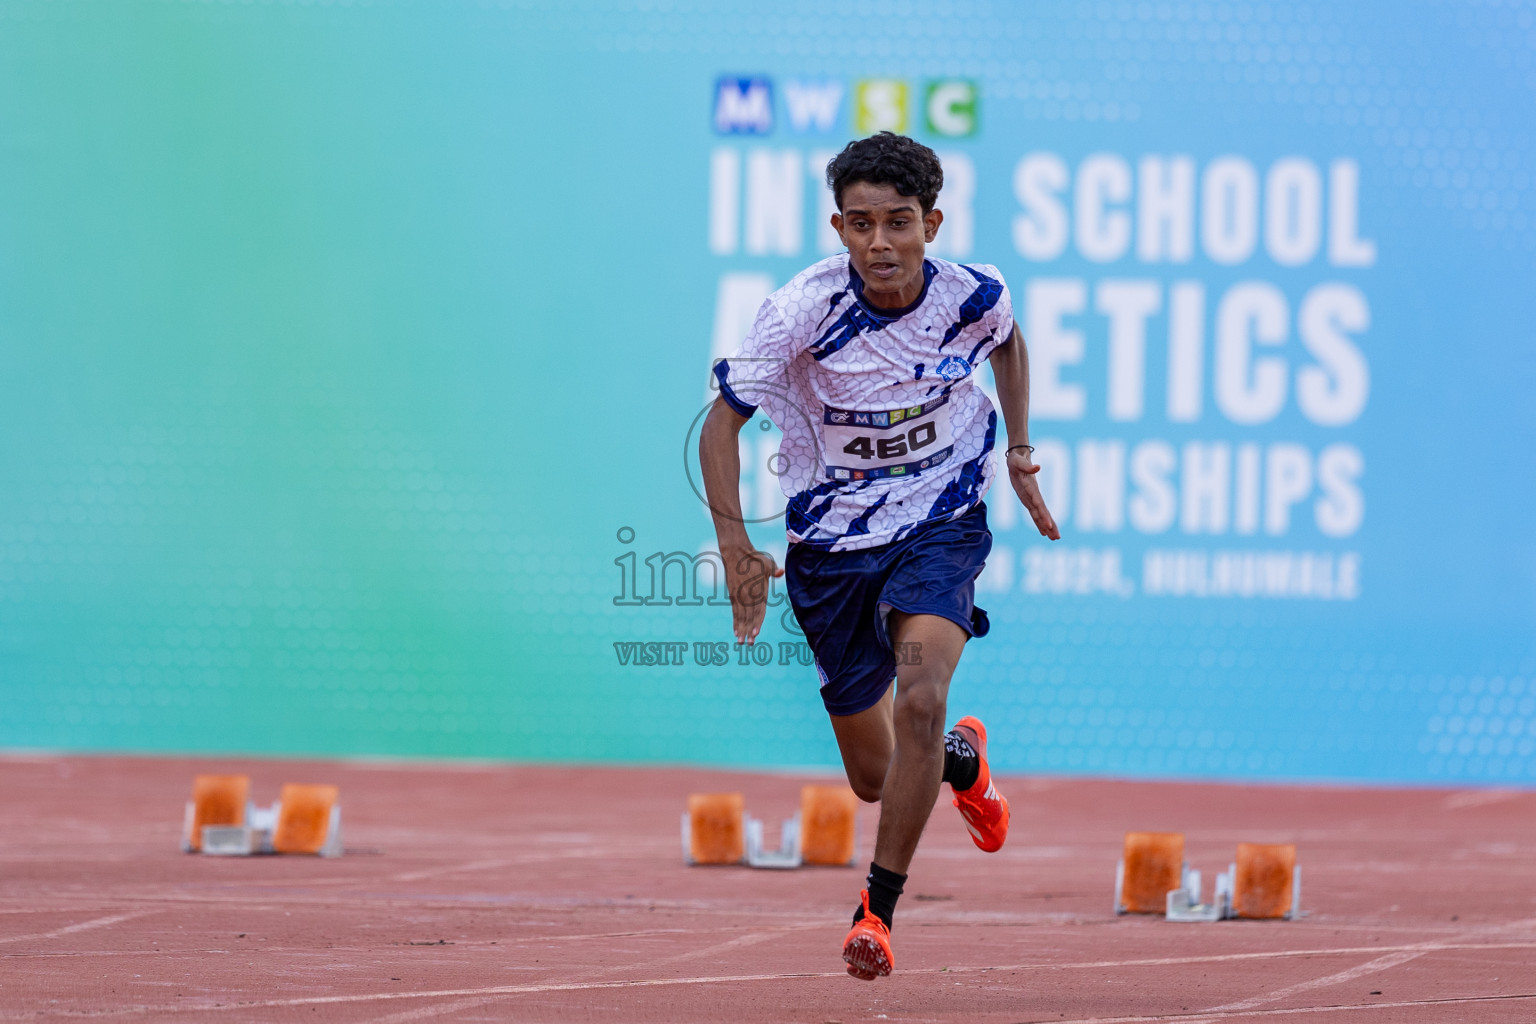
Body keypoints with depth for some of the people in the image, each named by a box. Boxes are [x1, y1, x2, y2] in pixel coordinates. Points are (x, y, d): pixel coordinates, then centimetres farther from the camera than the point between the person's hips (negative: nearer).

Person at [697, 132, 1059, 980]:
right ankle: (962, 759, 48)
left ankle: (878, 908, -19)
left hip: (940, 529, 0)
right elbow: (722, 422, -15)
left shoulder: (973, 296, -14)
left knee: (921, 696, -29)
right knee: (875, 776, 10)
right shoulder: (804, 310, -22)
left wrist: (1019, 449, 3)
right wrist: (735, 547, -25)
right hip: (831, 544, 0)